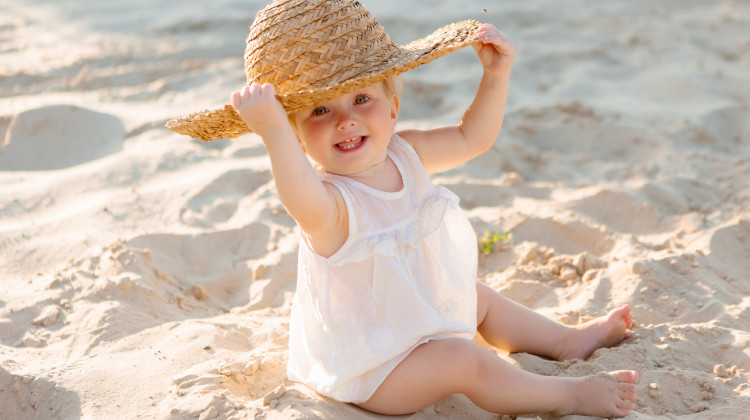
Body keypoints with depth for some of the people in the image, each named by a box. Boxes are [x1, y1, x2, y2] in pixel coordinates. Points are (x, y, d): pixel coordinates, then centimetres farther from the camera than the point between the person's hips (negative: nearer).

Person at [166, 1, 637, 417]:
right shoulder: (330, 202, -33)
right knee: (464, 361, -23)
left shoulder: (403, 153, -8)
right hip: (370, 369, -9)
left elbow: (471, 138, 6)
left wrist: (496, 76, -8)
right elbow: (305, 204, -58)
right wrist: (273, 132, -72)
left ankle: (565, 340, 43)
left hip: (427, 320, 9)